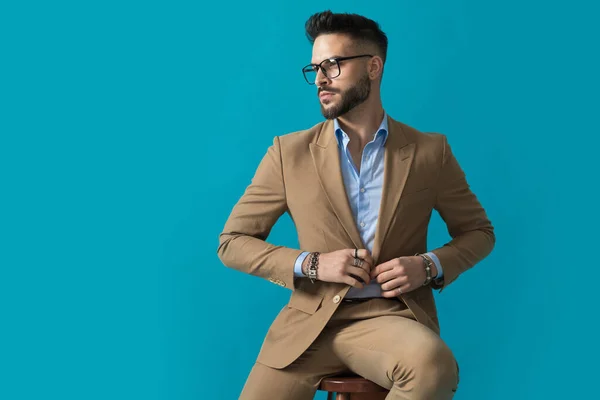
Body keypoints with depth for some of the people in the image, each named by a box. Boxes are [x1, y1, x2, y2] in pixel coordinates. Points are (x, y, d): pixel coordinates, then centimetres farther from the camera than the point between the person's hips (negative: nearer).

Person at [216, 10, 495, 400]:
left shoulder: (430, 151, 5)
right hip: (309, 322, 1)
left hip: (392, 317, 0)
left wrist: (430, 266, -6)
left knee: (433, 365, -33)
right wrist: (311, 264, -10)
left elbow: (479, 231, 15)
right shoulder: (289, 151, 4)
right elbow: (232, 242, 6)